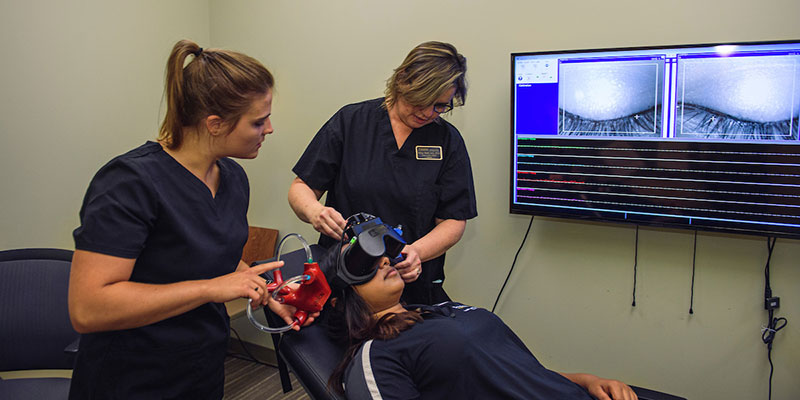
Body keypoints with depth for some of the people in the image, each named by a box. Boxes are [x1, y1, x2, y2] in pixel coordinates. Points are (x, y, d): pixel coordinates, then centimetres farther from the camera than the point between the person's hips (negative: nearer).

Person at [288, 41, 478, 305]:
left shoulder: (449, 141, 5)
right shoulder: (350, 121, 2)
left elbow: (454, 221, 3)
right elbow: (301, 187, 4)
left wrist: (417, 251, -16)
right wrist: (314, 211, -18)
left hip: (414, 287, 1)